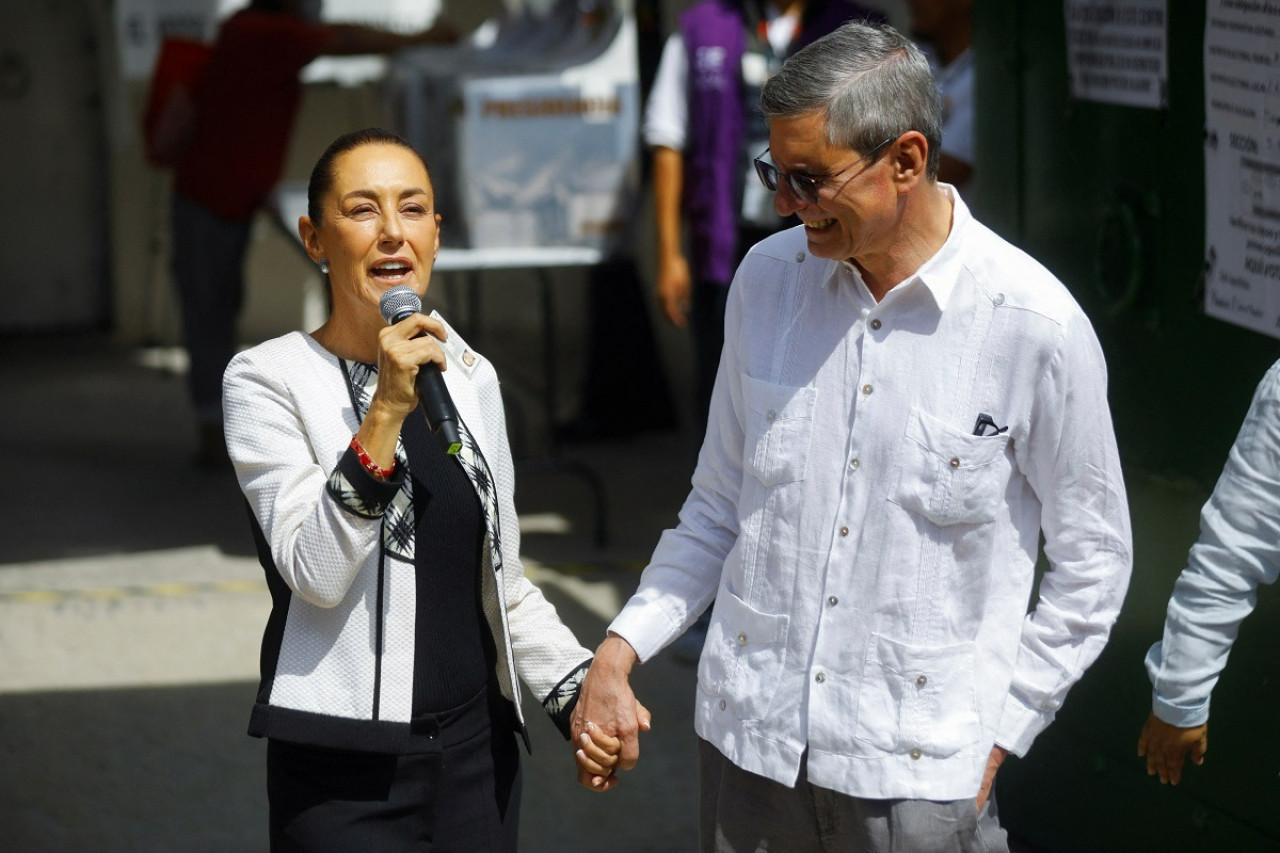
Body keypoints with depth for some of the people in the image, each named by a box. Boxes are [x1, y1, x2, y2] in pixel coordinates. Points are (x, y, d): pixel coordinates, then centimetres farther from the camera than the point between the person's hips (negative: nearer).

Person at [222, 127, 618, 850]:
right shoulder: (269, 378, -7)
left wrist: (578, 685, 1)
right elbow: (315, 573, -18)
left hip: (479, 754, 5)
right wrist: (386, 410, -25)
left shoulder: (471, 377, 8)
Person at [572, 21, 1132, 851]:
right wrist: (621, 649, 2)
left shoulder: (1035, 325, -11)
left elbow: (1091, 564, -2)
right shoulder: (767, 278, 2)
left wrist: (995, 736, -4)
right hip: (748, 739, 4)